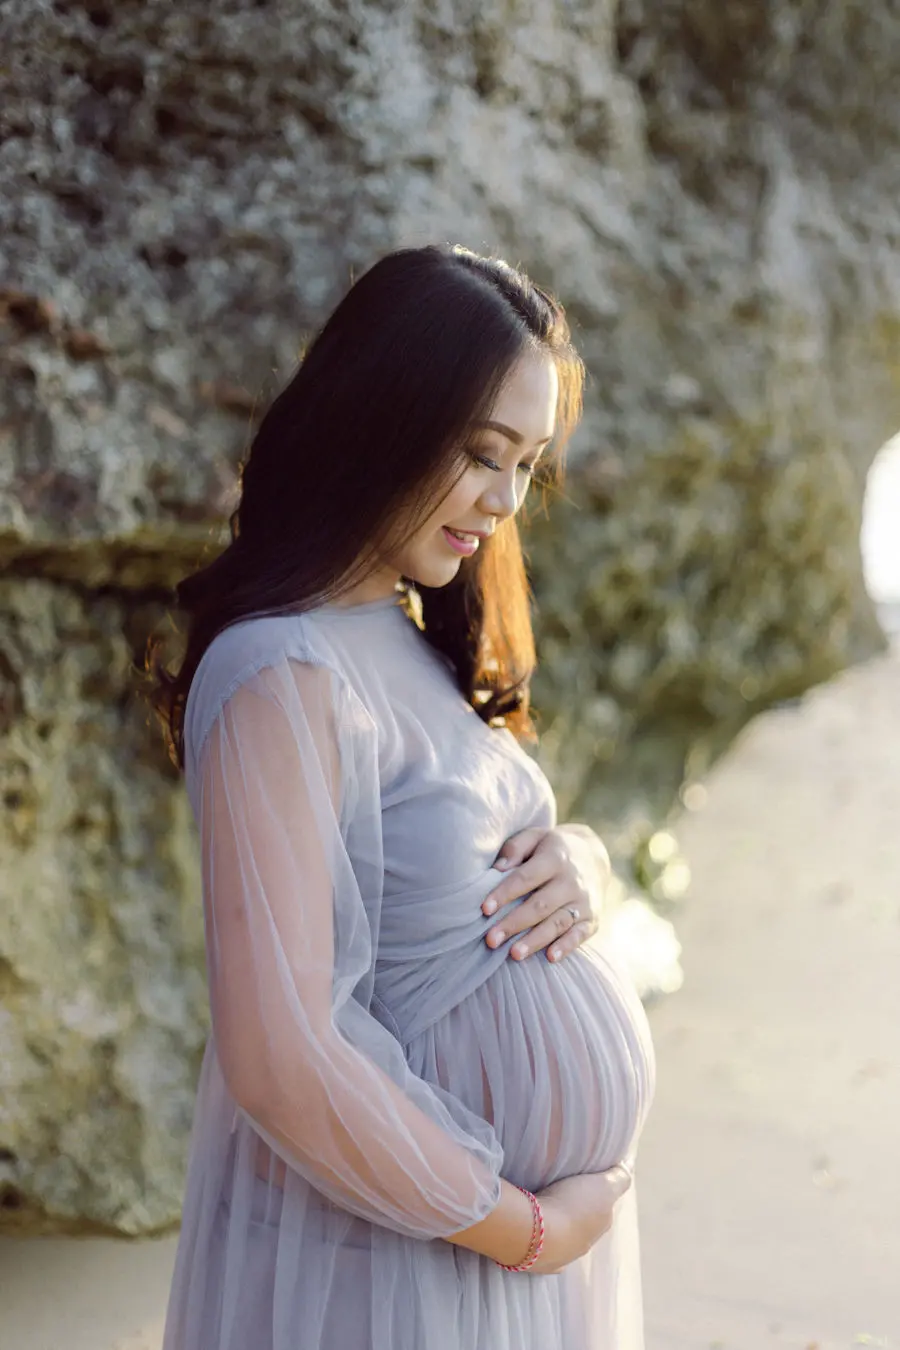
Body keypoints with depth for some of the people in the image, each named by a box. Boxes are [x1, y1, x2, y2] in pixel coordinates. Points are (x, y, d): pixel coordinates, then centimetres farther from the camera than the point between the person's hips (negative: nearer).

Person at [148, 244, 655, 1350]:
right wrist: (523, 1229, -17)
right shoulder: (284, 677, -22)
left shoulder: (411, 637, 6)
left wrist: (577, 861, -8)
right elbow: (280, 1058, -27)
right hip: (410, 1257, -8)